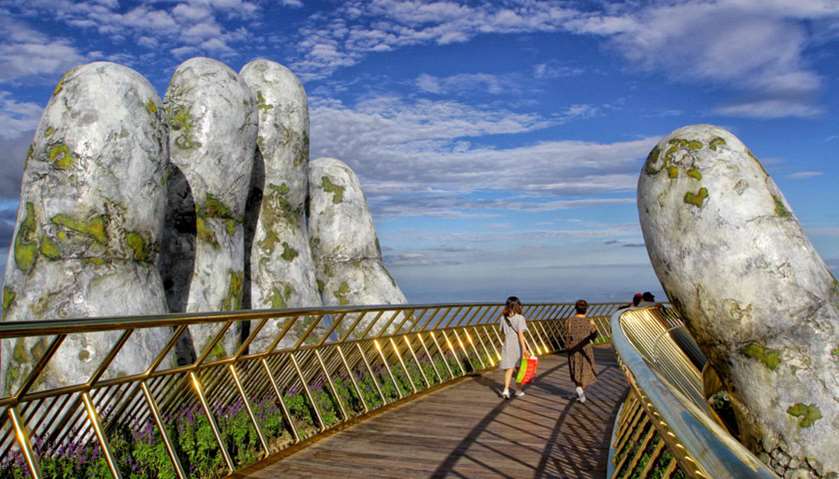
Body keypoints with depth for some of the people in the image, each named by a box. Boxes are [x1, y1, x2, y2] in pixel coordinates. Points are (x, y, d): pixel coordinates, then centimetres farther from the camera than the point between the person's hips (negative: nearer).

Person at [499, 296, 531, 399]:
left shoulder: (503, 318, 2)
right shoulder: (520, 318, -12)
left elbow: (504, 332, 5)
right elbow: (520, 334, -18)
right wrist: (524, 348, -20)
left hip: (507, 345, 3)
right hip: (518, 345, -3)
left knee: (509, 368, 5)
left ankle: (506, 390, -11)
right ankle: (518, 390, 24)